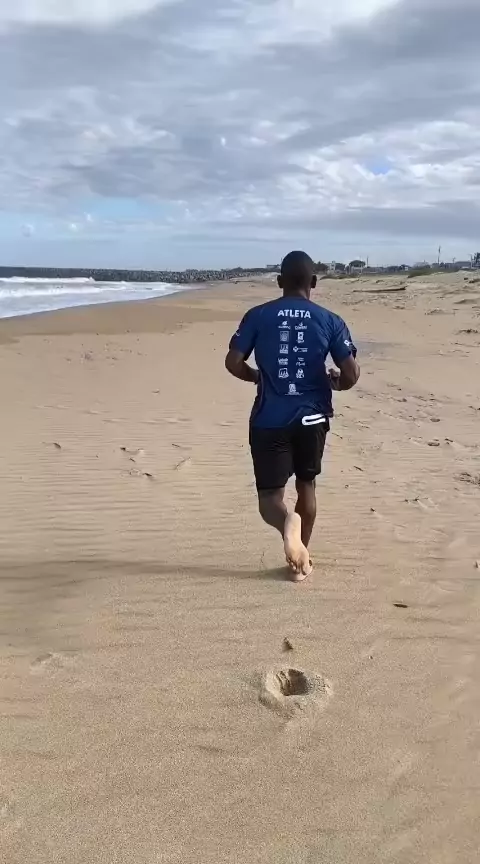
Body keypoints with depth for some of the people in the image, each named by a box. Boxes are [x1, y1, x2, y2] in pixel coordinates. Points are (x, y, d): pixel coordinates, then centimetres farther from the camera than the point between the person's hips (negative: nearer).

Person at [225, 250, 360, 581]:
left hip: (269, 420, -1)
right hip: (312, 418, 1)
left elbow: (233, 362, -3)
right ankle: (301, 559, 27)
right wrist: (335, 382, 17)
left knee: (270, 496, 6)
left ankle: (288, 523, -29)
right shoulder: (330, 321, -1)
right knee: (307, 485, 22)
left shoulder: (257, 316, -1)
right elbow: (352, 374, -6)